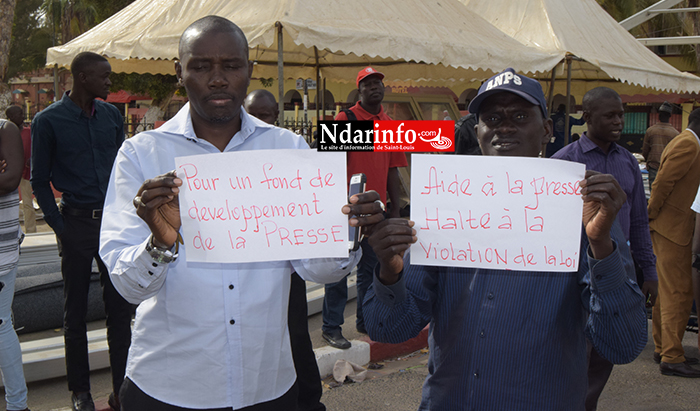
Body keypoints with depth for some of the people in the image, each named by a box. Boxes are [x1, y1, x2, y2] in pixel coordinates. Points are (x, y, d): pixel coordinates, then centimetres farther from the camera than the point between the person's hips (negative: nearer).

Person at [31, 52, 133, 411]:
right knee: (75, 311, 8)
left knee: (120, 306, 5)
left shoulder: (111, 115, 7)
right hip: (77, 220, -3)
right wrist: (59, 227, -8)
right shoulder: (48, 121, -4)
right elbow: (39, 180, -1)